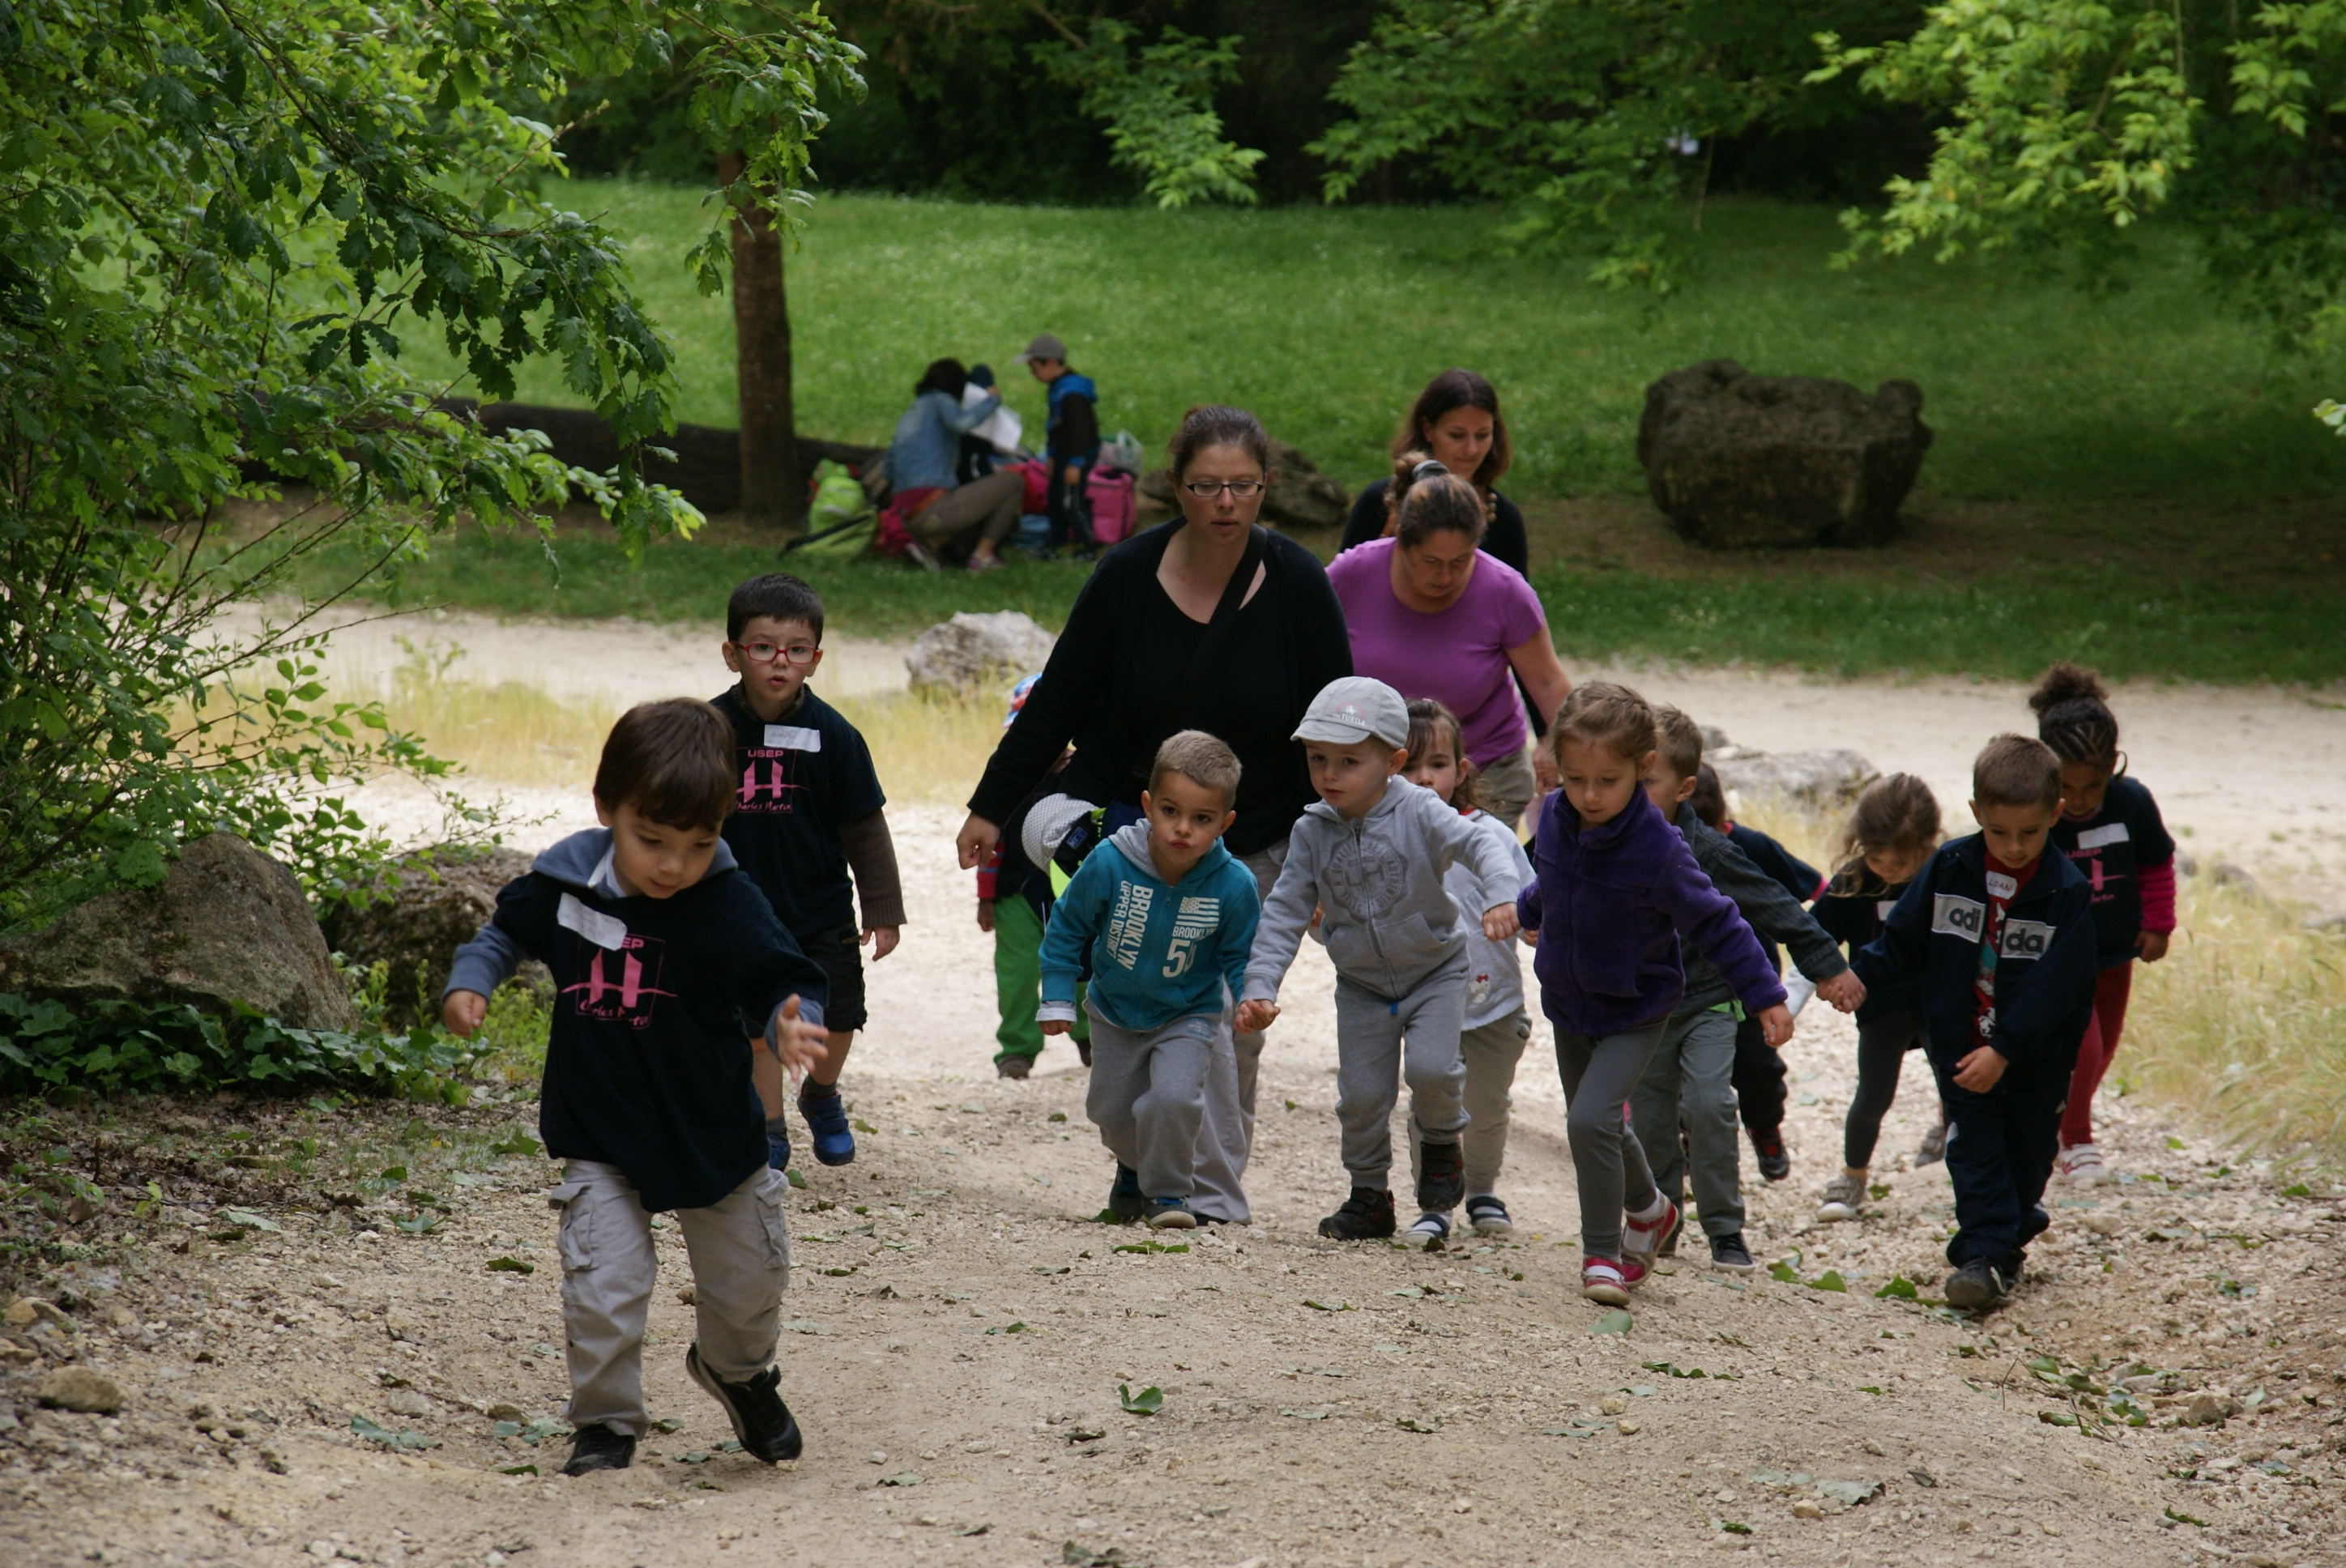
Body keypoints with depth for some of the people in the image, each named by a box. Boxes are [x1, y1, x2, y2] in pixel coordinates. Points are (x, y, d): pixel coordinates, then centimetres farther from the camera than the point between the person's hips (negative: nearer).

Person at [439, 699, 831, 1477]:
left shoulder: (731, 905, -19)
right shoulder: (561, 883, -11)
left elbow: (785, 980, -15)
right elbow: (507, 932, 9)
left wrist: (792, 1026, -37)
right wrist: (469, 983, -7)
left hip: (713, 1134, 0)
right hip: (600, 1134, 0)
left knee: (747, 1281, 16)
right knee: (602, 1284, -12)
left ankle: (739, 1372, 48)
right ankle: (606, 1422, 10)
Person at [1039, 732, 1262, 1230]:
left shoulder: (1233, 886, -25)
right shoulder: (1109, 863, -26)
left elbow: (1240, 955, -8)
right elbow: (1068, 927, -9)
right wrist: (1057, 998, -9)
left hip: (1189, 1016, -2)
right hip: (1116, 1013, 2)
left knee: (1172, 1098, -24)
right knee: (1111, 1110, 16)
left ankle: (1168, 1192, 0)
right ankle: (1135, 1171, 49)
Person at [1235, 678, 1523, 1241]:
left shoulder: (1419, 813, -17)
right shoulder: (1312, 833, -8)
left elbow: (1478, 847, -27)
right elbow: (1284, 912, -6)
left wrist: (1499, 898, -48)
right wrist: (1259, 985, -15)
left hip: (1435, 971, -3)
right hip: (1361, 987, 3)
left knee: (1430, 1067, -22)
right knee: (1361, 1093, -1)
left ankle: (1440, 1141, 10)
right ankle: (1369, 1196, 19)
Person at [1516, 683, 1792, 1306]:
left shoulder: (1657, 848, -27)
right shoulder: (1554, 819, -10)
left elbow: (1715, 923, -18)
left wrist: (1765, 996, -17)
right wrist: (1527, 914, 35)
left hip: (1634, 1014, -6)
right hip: (1569, 1006, 6)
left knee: (1592, 1120, -21)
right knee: (1595, 1126, 19)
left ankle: (1602, 1254, -6)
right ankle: (1647, 1210, 47)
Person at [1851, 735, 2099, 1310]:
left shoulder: (2068, 892, -16)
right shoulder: (1950, 868, -7)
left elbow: (2056, 988, -18)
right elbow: (1903, 939, 2)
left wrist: (2004, 1049, -24)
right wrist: (1857, 975, -15)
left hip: (2036, 1056, -1)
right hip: (1960, 1048, 1)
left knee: (2029, 1152, 14)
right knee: (1975, 1150, -5)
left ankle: (2010, 1237, 37)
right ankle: (1984, 1257, -5)